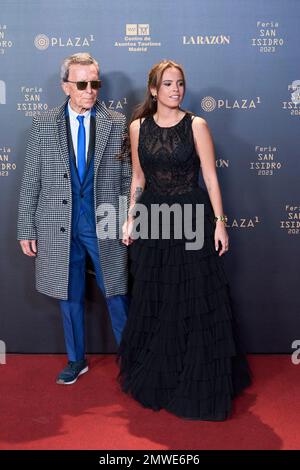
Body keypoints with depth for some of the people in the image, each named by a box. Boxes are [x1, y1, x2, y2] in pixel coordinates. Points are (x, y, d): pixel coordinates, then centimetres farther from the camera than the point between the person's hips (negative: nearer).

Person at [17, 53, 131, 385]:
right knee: (70, 296, 14)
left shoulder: (117, 124, 0)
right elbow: (31, 181, 2)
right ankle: (76, 359, 33)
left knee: (116, 294, 7)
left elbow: (128, 178, 2)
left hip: (104, 224, -1)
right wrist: (26, 229, 0)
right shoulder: (43, 125, 2)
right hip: (58, 226, 1)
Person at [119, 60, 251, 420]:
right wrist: (130, 219, 5)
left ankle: (200, 384, 20)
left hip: (193, 218, -2)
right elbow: (138, 178, 11)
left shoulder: (196, 126, -2)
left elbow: (210, 176, -4)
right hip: (153, 219, 3)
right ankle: (156, 379, 31)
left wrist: (219, 222, -9)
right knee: (153, 303, 11)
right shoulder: (138, 127, 5)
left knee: (196, 302, 2)